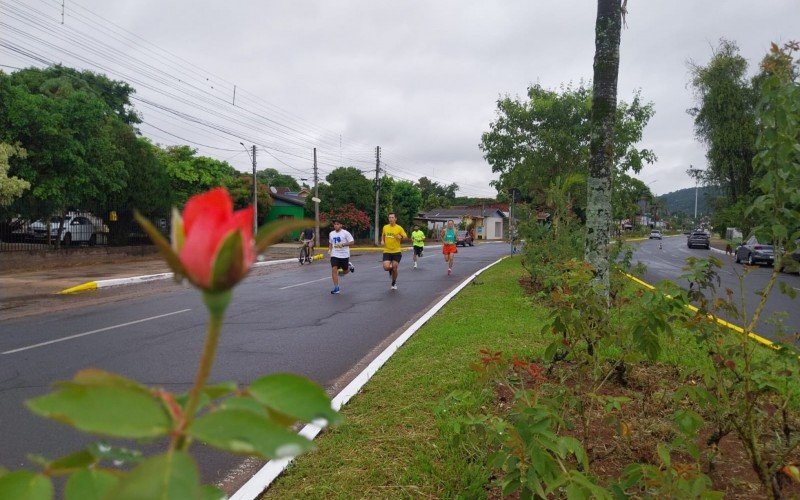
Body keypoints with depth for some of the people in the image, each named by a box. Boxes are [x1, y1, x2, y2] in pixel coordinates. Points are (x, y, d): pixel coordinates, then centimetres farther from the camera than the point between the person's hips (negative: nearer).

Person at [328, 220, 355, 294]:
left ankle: (350, 266, 46)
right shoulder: (331, 234, 7)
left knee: (345, 272, 9)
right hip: (335, 255, 3)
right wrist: (329, 250, 5)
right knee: (334, 270, -14)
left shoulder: (345, 233, -9)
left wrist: (343, 244, -21)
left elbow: (352, 242, -9)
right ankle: (336, 288, -9)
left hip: (344, 255, -3)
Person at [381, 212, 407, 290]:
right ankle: (391, 268, 24)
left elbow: (405, 237, -1)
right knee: (386, 268, -15)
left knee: (394, 269, 0)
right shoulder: (385, 227, 4)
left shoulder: (399, 228, -5)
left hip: (396, 251, -2)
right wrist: (382, 241, 1)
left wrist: (401, 237, -22)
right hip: (387, 251, 2)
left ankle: (394, 283, 26)